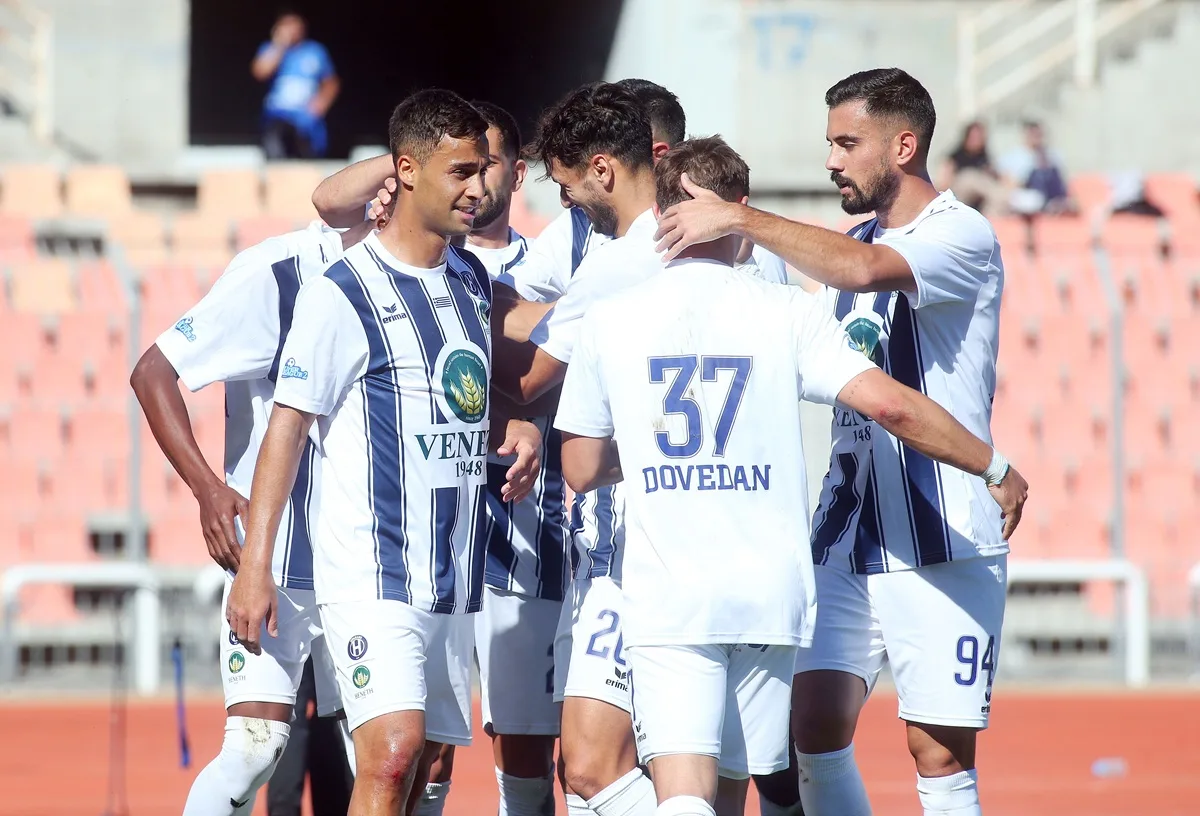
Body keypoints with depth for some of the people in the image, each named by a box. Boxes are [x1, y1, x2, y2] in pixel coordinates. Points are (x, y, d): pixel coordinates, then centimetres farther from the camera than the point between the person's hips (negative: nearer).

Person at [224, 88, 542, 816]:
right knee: (392, 756, -21)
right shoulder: (344, 293, -9)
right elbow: (289, 425, -8)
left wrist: (517, 429, 5)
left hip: (454, 577, 7)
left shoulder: (473, 281, 13)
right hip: (372, 575, -7)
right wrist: (255, 566, -12)